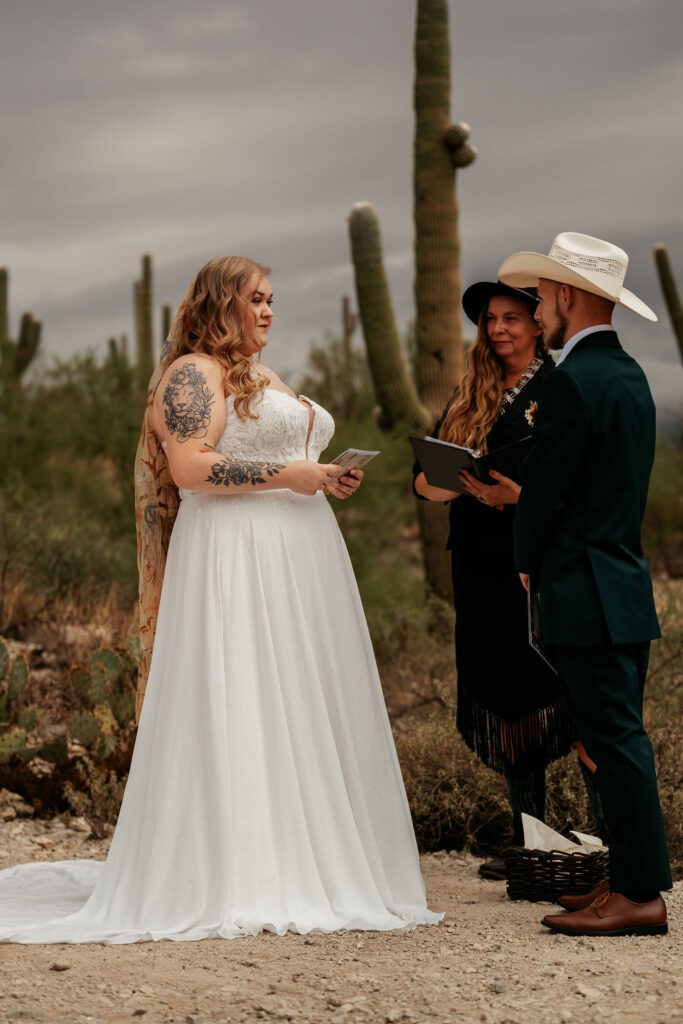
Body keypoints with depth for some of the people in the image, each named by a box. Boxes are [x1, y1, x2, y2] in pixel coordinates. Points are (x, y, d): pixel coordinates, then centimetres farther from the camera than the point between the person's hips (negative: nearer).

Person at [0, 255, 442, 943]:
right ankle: (238, 886, -8)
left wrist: (329, 479, 12)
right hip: (232, 563, -9)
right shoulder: (193, 372, -5)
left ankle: (305, 872, 9)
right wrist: (292, 475, -17)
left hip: (297, 563, 9)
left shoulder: (264, 380, 25)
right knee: (237, 712, -10)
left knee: (300, 714, 6)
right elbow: (192, 468, -17)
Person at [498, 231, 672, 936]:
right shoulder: (629, 375, 15)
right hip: (626, 585, 10)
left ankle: (640, 894, -3)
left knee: (613, 739, -7)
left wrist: (528, 565, 1)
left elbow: (542, 488, -14)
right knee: (618, 737, 13)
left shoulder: (574, 380, -16)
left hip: (586, 594, -10)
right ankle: (633, 878, 18)